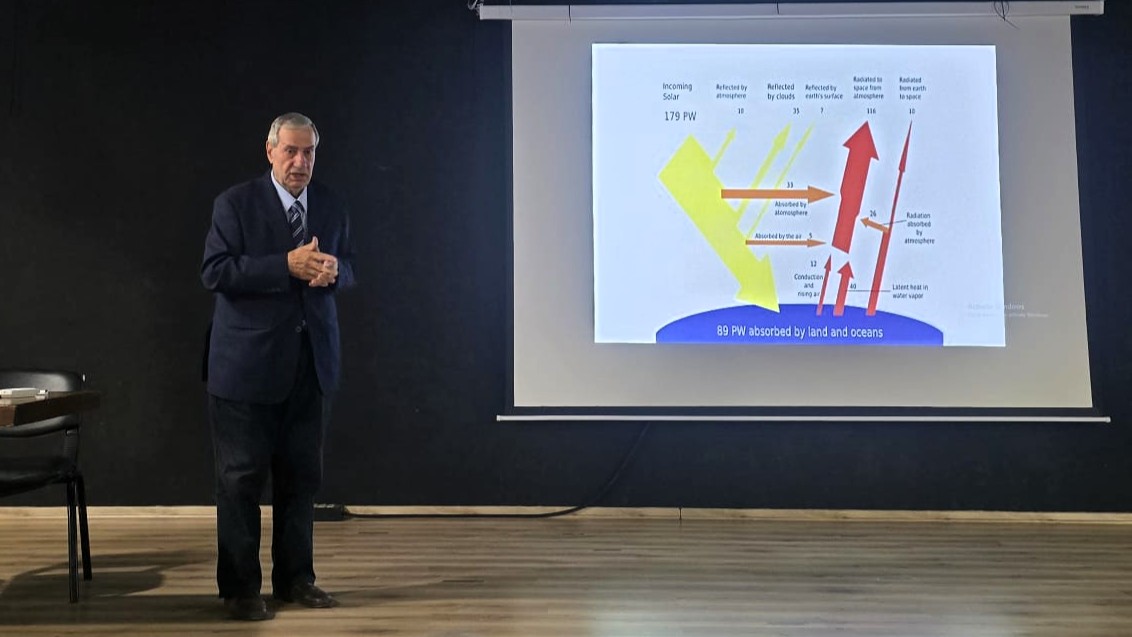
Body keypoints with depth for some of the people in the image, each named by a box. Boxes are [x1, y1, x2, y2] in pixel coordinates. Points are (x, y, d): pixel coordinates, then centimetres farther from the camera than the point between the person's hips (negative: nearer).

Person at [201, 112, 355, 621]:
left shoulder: (332, 206, 9)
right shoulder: (235, 203, -5)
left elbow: (347, 269, 14)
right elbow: (214, 272, -13)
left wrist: (333, 269, -11)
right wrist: (288, 265, -22)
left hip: (311, 361, 4)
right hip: (248, 363, -4)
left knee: (302, 475, 11)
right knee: (242, 476, 3)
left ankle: (295, 578, 24)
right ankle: (240, 587, 15)